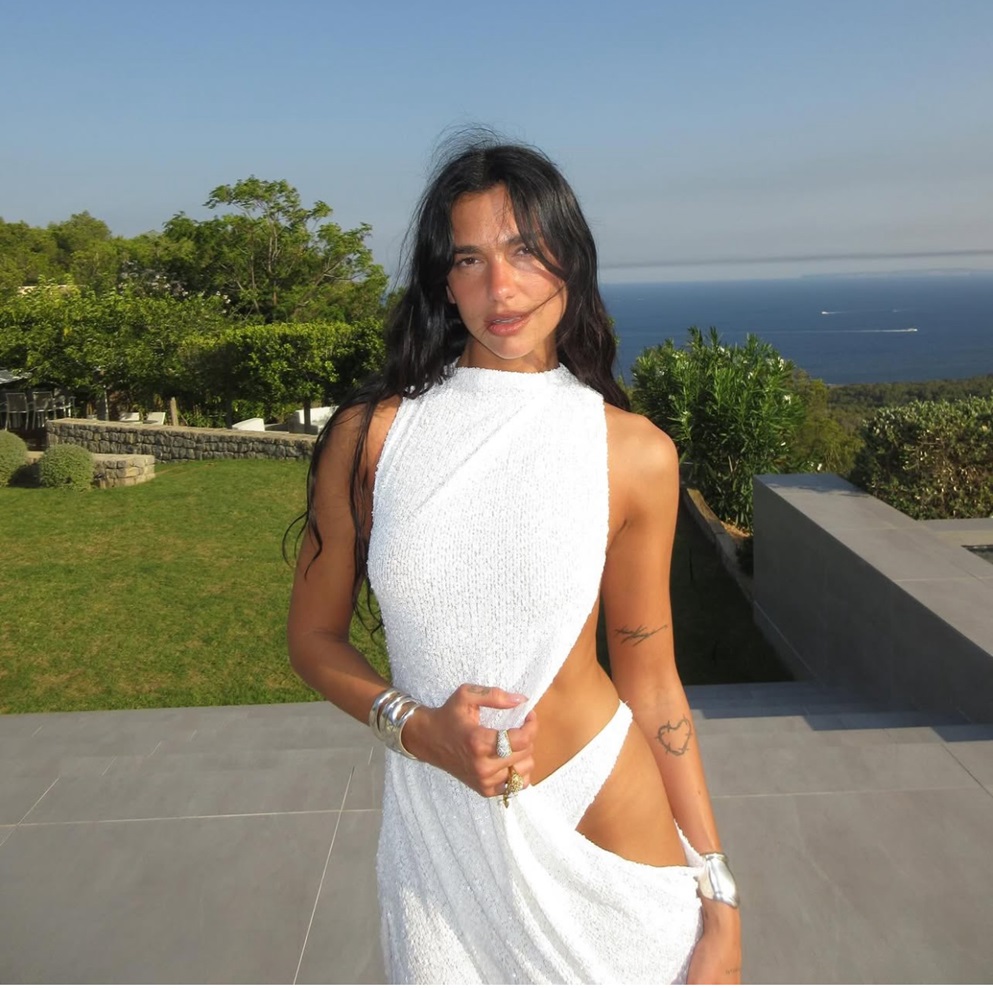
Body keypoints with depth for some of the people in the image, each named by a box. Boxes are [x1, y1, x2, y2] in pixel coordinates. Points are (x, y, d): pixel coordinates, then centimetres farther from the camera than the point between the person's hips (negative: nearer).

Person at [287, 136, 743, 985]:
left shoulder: (635, 453, -8)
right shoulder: (371, 434, -7)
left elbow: (651, 681, -2)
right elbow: (314, 636, 2)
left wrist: (719, 898, 0)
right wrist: (416, 727, -15)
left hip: (607, 833, 0)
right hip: (438, 838, 1)